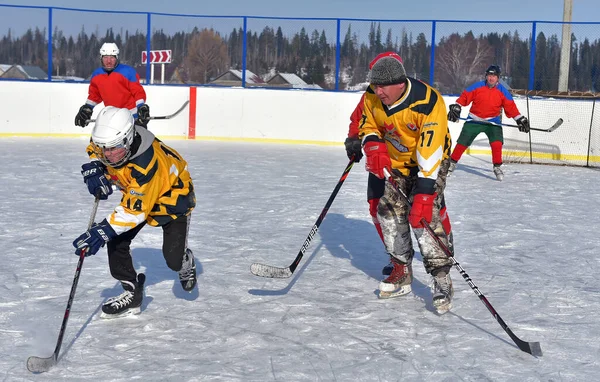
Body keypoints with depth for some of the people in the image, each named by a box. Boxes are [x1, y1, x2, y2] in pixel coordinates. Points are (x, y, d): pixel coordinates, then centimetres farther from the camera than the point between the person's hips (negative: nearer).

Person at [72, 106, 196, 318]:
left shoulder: (147, 164, -42)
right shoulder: (108, 142, -22)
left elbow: (136, 209, -37)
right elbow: (94, 150, 5)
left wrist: (104, 231, -43)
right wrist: (93, 169, -16)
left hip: (173, 194, -7)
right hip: (135, 192, 7)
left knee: (174, 258, -15)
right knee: (116, 240, -7)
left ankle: (185, 262, 23)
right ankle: (132, 292, 6)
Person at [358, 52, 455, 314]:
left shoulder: (428, 102, -33)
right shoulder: (372, 98, -14)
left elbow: (430, 151, -37)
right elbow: (368, 126, 4)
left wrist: (424, 190, -44)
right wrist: (374, 146, -20)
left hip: (431, 161, -6)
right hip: (396, 162, 6)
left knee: (425, 213, -21)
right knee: (389, 211, 1)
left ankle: (442, 279, -16)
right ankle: (402, 273, 15)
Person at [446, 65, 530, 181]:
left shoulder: (502, 91, -5)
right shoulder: (477, 86, -8)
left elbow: (511, 107, -1)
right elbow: (464, 97, -1)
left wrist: (520, 119, -3)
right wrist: (456, 108, -8)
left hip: (493, 122, 0)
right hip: (474, 120, 0)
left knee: (497, 143, -17)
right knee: (462, 142, 0)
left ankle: (497, 167, -4)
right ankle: (452, 163, 16)